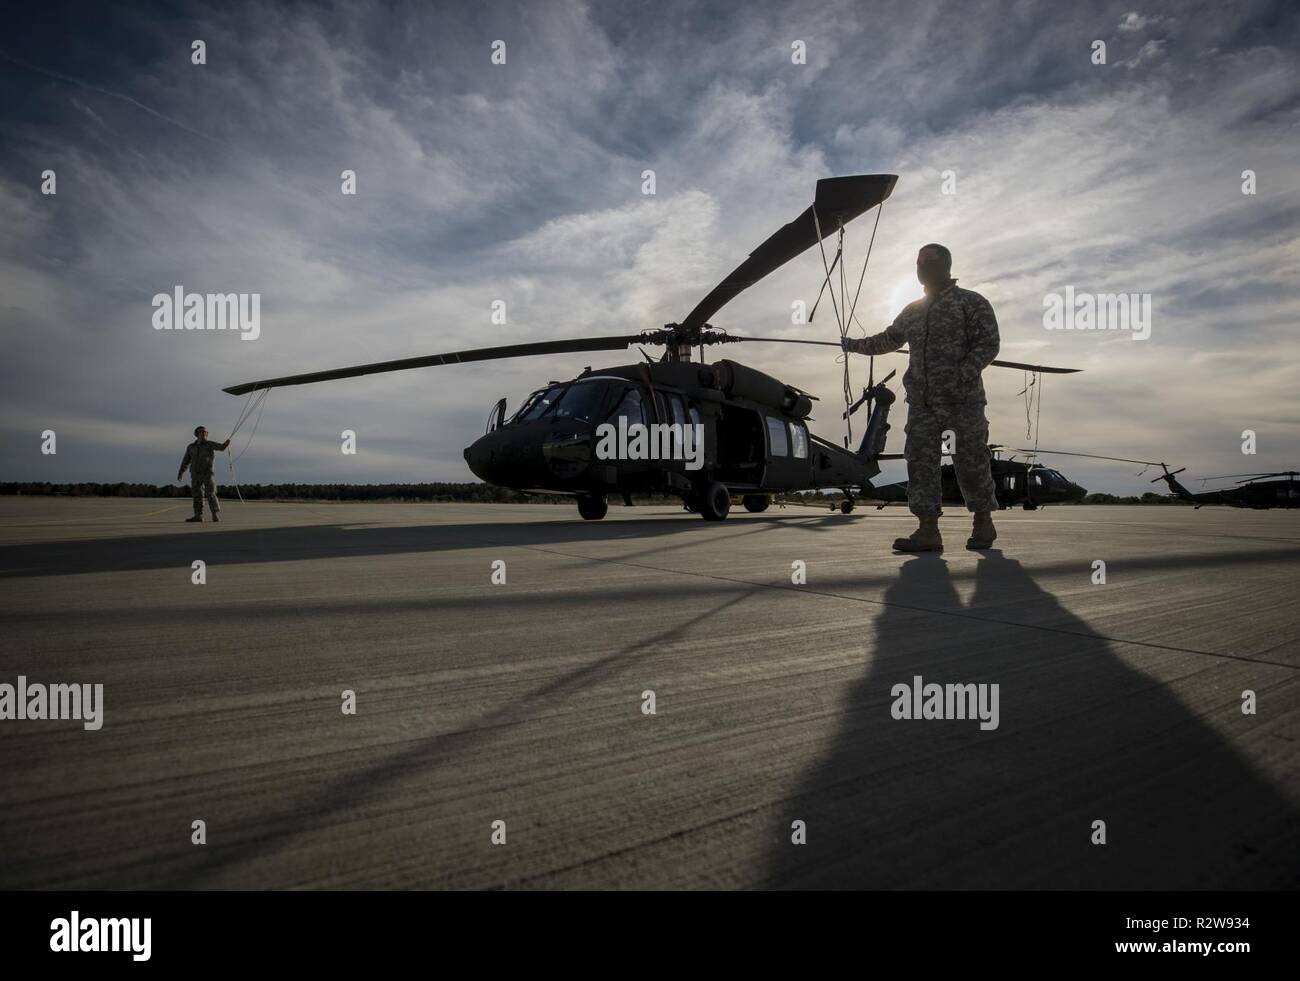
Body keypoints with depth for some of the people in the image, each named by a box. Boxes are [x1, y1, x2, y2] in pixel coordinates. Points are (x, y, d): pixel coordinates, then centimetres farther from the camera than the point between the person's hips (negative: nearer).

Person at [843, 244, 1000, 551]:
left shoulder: (972, 303, 2)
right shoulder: (913, 311, 19)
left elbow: (988, 344, -7)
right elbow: (889, 340, 34)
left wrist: (961, 375, -19)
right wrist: (855, 344, 31)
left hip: (962, 399, -5)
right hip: (922, 402, 5)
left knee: (970, 463, -1)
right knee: (920, 462, -4)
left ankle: (984, 523, 17)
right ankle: (928, 532, -3)